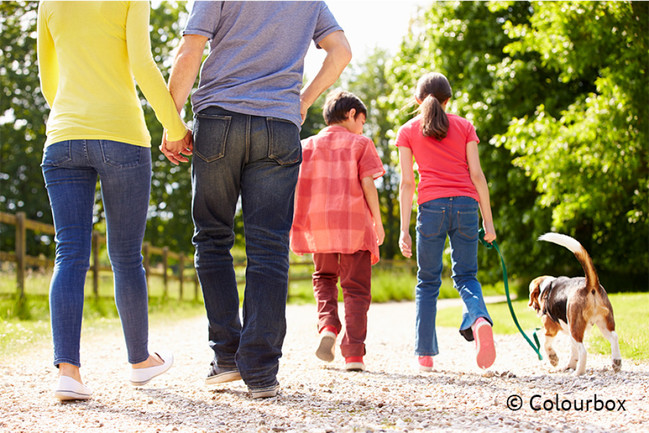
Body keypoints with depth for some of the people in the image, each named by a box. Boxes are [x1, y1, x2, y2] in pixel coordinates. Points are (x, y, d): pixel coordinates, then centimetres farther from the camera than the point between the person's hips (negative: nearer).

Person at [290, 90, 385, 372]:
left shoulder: (307, 145, 12)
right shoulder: (360, 144, 4)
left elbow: (296, 187, 5)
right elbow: (368, 184, -6)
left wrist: (295, 224, 11)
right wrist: (378, 222, 1)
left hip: (318, 225, 3)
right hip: (355, 223, -3)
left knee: (324, 277, 22)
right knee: (356, 287, 4)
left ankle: (327, 325, -4)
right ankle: (354, 353, -4)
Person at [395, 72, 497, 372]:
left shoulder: (408, 131, 10)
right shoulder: (464, 127, 13)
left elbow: (407, 182, 3)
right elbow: (477, 175, 6)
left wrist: (404, 229, 2)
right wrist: (488, 220, 9)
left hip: (431, 206, -1)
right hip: (466, 204, 1)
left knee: (428, 282, 9)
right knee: (465, 276, 10)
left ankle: (425, 355, 7)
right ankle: (479, 319, -23)